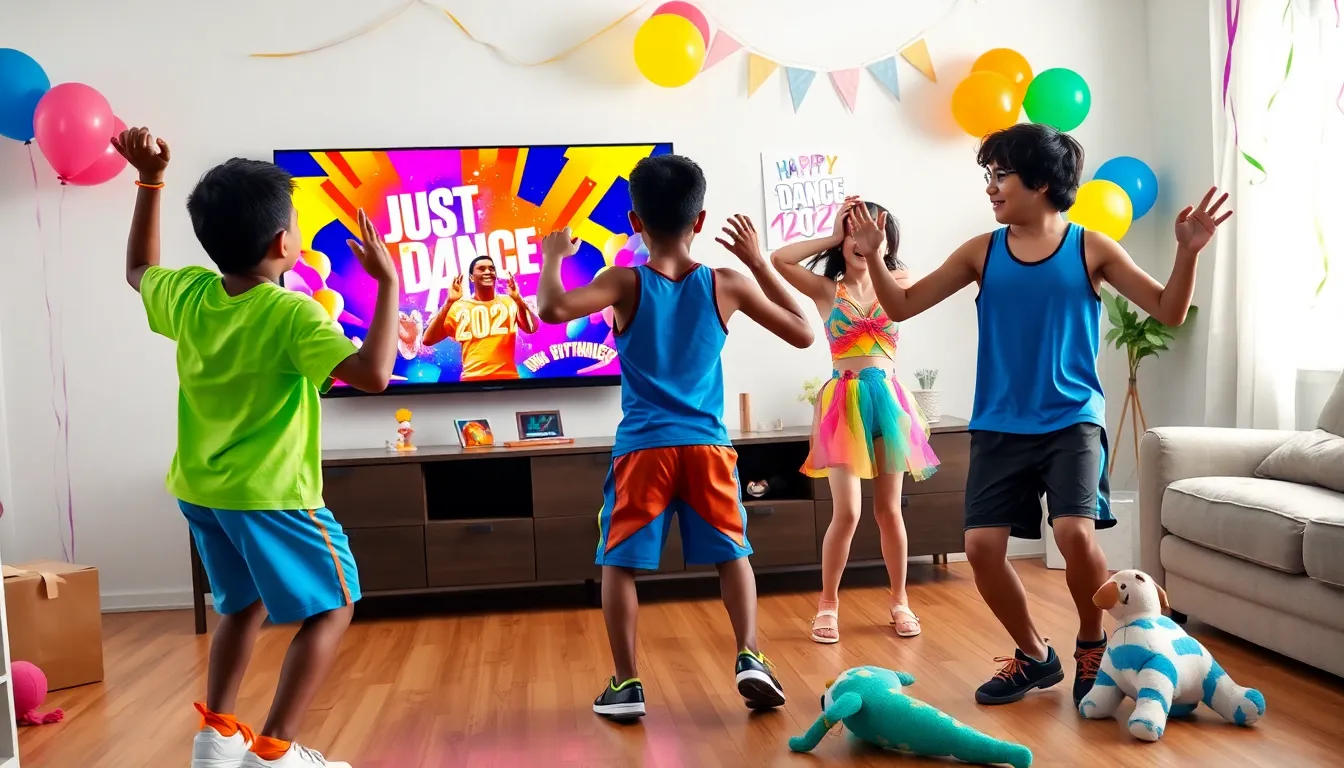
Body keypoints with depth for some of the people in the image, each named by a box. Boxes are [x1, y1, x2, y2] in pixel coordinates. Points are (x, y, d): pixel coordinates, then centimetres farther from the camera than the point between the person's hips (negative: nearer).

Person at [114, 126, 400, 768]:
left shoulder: (186, 294, -2)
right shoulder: (293, 315, -22)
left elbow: (137, 271, 22)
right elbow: (373, 374, -33)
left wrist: (150, 180, 21)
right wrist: (388, 282, -25)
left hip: (200, 489, 8)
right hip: (271, 493, -7)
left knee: (245, 604, 26)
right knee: (332, 607, 7)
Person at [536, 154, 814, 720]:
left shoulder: (624, 283, -5)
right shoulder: (727, 285, 2)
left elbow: (552, 310, -20)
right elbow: (803, 334, 11)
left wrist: (551, 258, 0)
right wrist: (758, 262, 15)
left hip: (642, 447, -1)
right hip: (707, 445, 2)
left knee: (618, 563, 10)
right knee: (732, 553, 16)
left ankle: (626, 684, 9)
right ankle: (750, 658, 2)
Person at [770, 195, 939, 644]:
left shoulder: (896, 284, 9)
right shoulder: (827, 290, 3)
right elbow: (779, 259, -12)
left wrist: (874, 250, -15)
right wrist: (834, 237, -5)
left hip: (887, 399, 2)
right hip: (844, 401, -2)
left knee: (889, 510, 8)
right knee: (847, 512, -6)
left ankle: (899, 600, 24)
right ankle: (828, 603, 11)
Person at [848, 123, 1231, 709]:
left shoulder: (1091, 249, 0)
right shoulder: (981, 252, 4)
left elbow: (1169, 311, 1)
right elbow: (902, 307, 6)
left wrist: (1187, 252, -14)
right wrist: (874, 258, -9)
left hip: (1072, 421, -2)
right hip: (998, 428, 3)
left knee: (1076, 534, -21)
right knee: (981, 546, -7)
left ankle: (1093, 645, 10)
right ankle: (1034, 656, 18)